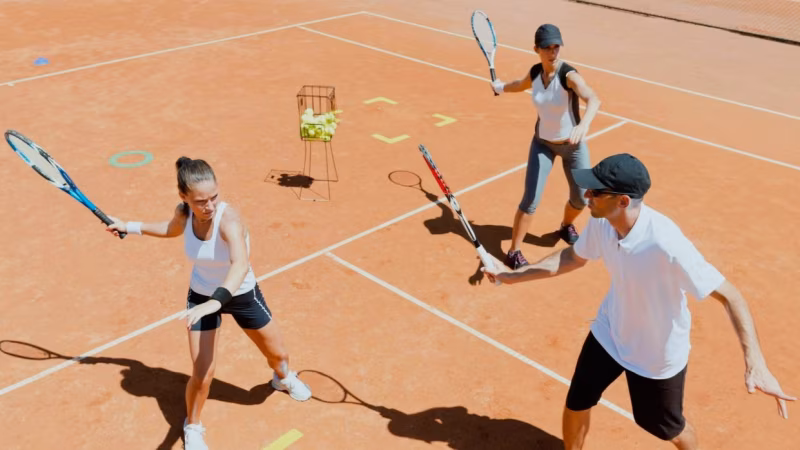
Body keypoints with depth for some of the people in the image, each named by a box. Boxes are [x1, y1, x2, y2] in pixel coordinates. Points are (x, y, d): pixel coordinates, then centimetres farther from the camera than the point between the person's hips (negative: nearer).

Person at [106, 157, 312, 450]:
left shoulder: (229, 219, -37)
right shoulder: (184, 213, -21)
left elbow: (241, 265, -57)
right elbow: (172, 229, 8)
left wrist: (215, 301, -72)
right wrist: (129, 226, 13)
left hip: (241, 294, -2)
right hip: (201, 295, 2)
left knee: (277, 354, 17)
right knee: (202, 375, -4)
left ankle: (284, 378, 57)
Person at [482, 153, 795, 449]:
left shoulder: (666, 243, -39)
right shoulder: (601, 222, -20)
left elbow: (729, 296, -32)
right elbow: (573, 258, 2)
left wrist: (755, 362, -42)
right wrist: (513, 276, 1)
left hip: (658, 353, -4)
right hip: (609, 334, 4)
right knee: (575, 405, 13)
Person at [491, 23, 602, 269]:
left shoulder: (569, 75, -26)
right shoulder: (535, 72, -11)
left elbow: (593, 99, -46)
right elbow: (521, 85, 17)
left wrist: (584, 124, -66)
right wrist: (500, 87, 36)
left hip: (573, 145, -2)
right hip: (543, 144, 2)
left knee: (581, 199, 8)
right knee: (530, 200, -9)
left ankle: (566, 226, 44)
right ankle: (514, 252, 6)